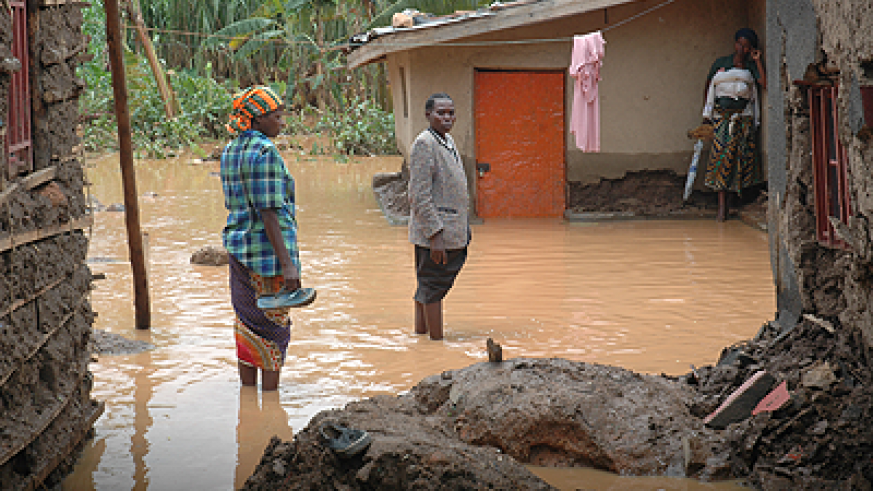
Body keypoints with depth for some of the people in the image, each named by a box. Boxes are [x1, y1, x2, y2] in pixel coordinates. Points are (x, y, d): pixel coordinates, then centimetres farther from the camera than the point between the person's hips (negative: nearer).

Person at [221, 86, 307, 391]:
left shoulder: (231, 150, 11)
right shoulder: (265, 152, -16)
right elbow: (268, 212, -21)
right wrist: (287, 263, -22)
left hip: (238, 244, 9)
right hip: (267, 248, -9)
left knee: (247, 323, 14)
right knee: (274, 326, 1)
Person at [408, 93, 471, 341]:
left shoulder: (448, 141, 15)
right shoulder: (424, 144, -15)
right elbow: (420, 196, -20)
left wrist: (463, 231, 22)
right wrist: (435, 235, -24)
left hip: (452, 231, 10)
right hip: (434, 230, -9)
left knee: (427, 287, 16)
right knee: (433, 288, -4)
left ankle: (420, 333, 25)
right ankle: (437, 341, -1)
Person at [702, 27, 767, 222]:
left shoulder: (751, 67, 12)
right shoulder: (721, 63, 12)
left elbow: (765, 84, -4)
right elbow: (709, 86, 17)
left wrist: (758, 61, -1)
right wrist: (706, 114, 13)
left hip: (744, 116, 1)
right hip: (722, 115, -1)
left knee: (745, 155, -5)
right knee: (722, 156, -12)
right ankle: (722, 206, -15)